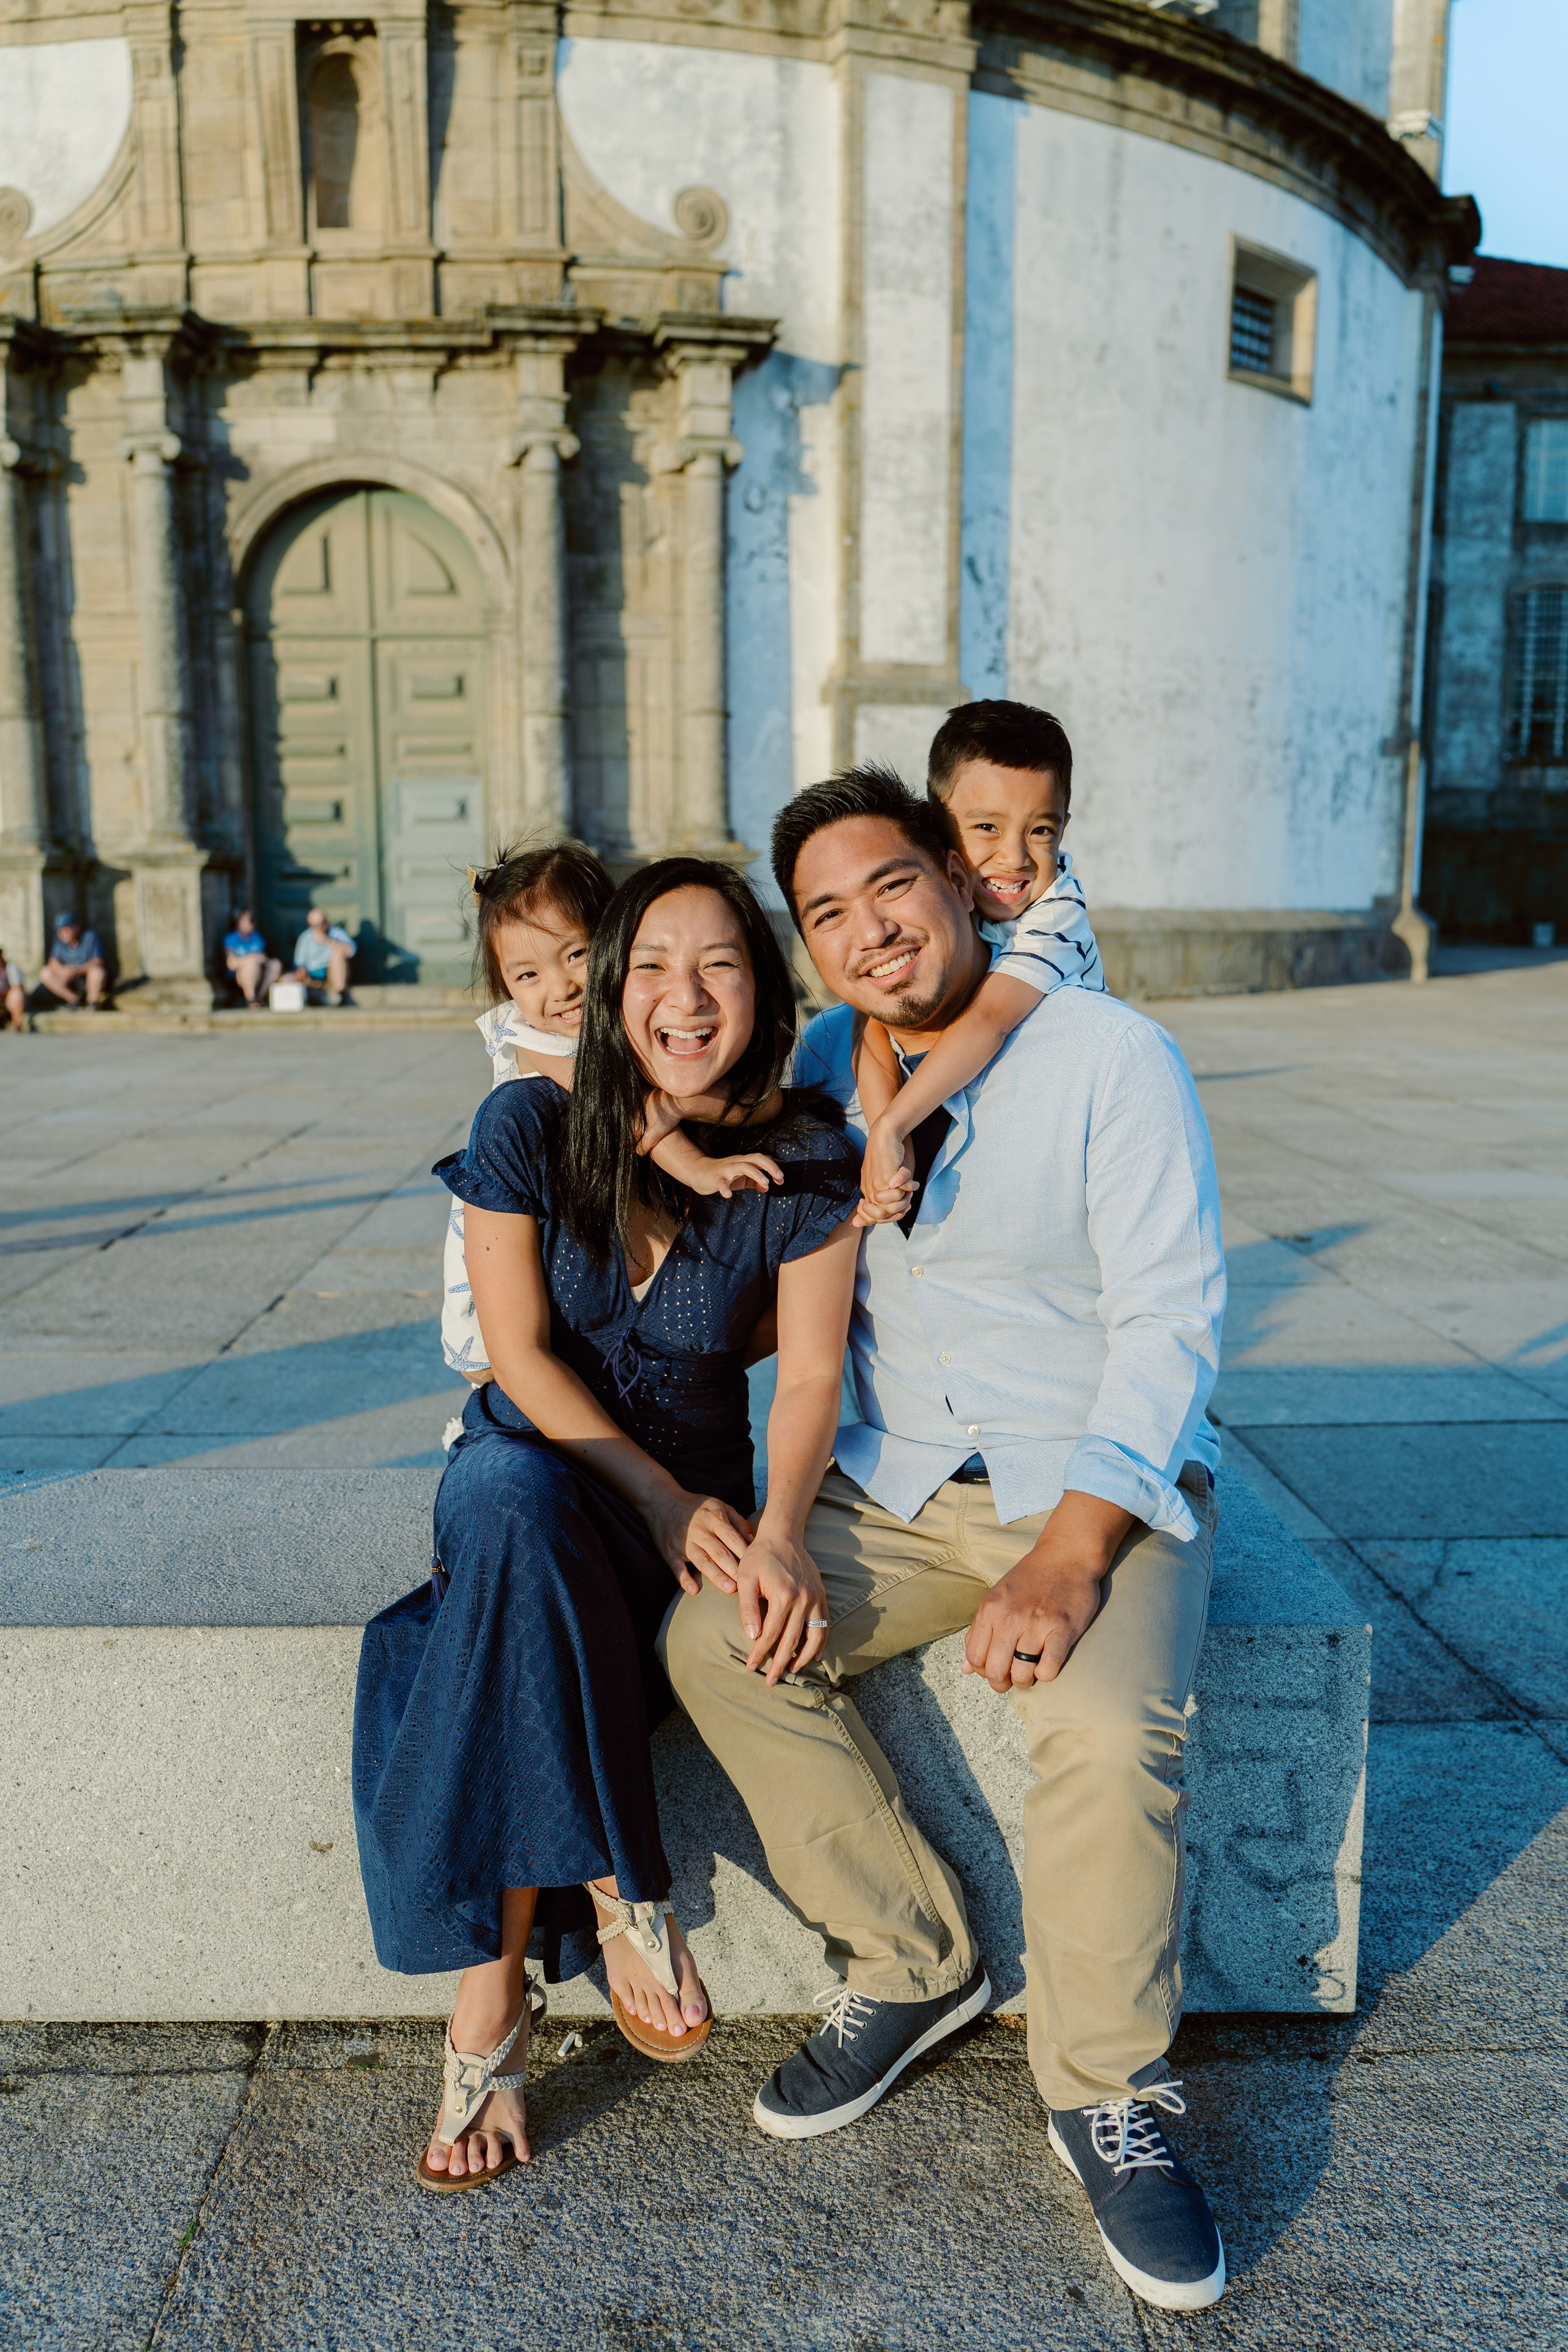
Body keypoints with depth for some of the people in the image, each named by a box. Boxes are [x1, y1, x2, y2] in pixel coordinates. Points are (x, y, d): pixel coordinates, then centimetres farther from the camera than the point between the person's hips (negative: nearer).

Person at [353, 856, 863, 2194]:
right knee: (510, 1495, -37)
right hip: (529, 1463, 1)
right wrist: (663, 1502, -20)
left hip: (697, 1493, -1)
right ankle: (623, 1896, -26)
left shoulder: (809, 1162, -8)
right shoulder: (529, 1126, -9)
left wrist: (780, 1530, -28)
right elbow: (521, 1353, -10)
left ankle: (492, 1994, -16)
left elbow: (811, 1376, -9)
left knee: (510, 1640, -32)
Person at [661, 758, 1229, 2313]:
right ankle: (912, 1965, 4)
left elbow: (1169, 1320, -15)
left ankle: (1106, 2096, -2)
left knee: (1105, 1726, -30)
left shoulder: (1111, 1059, -11)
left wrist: (1068, 1556, -25)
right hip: (897, 1486, 5)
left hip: (1107, 1482, -4)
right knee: (715, 1639, -16)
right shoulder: (825, 1064, 4)